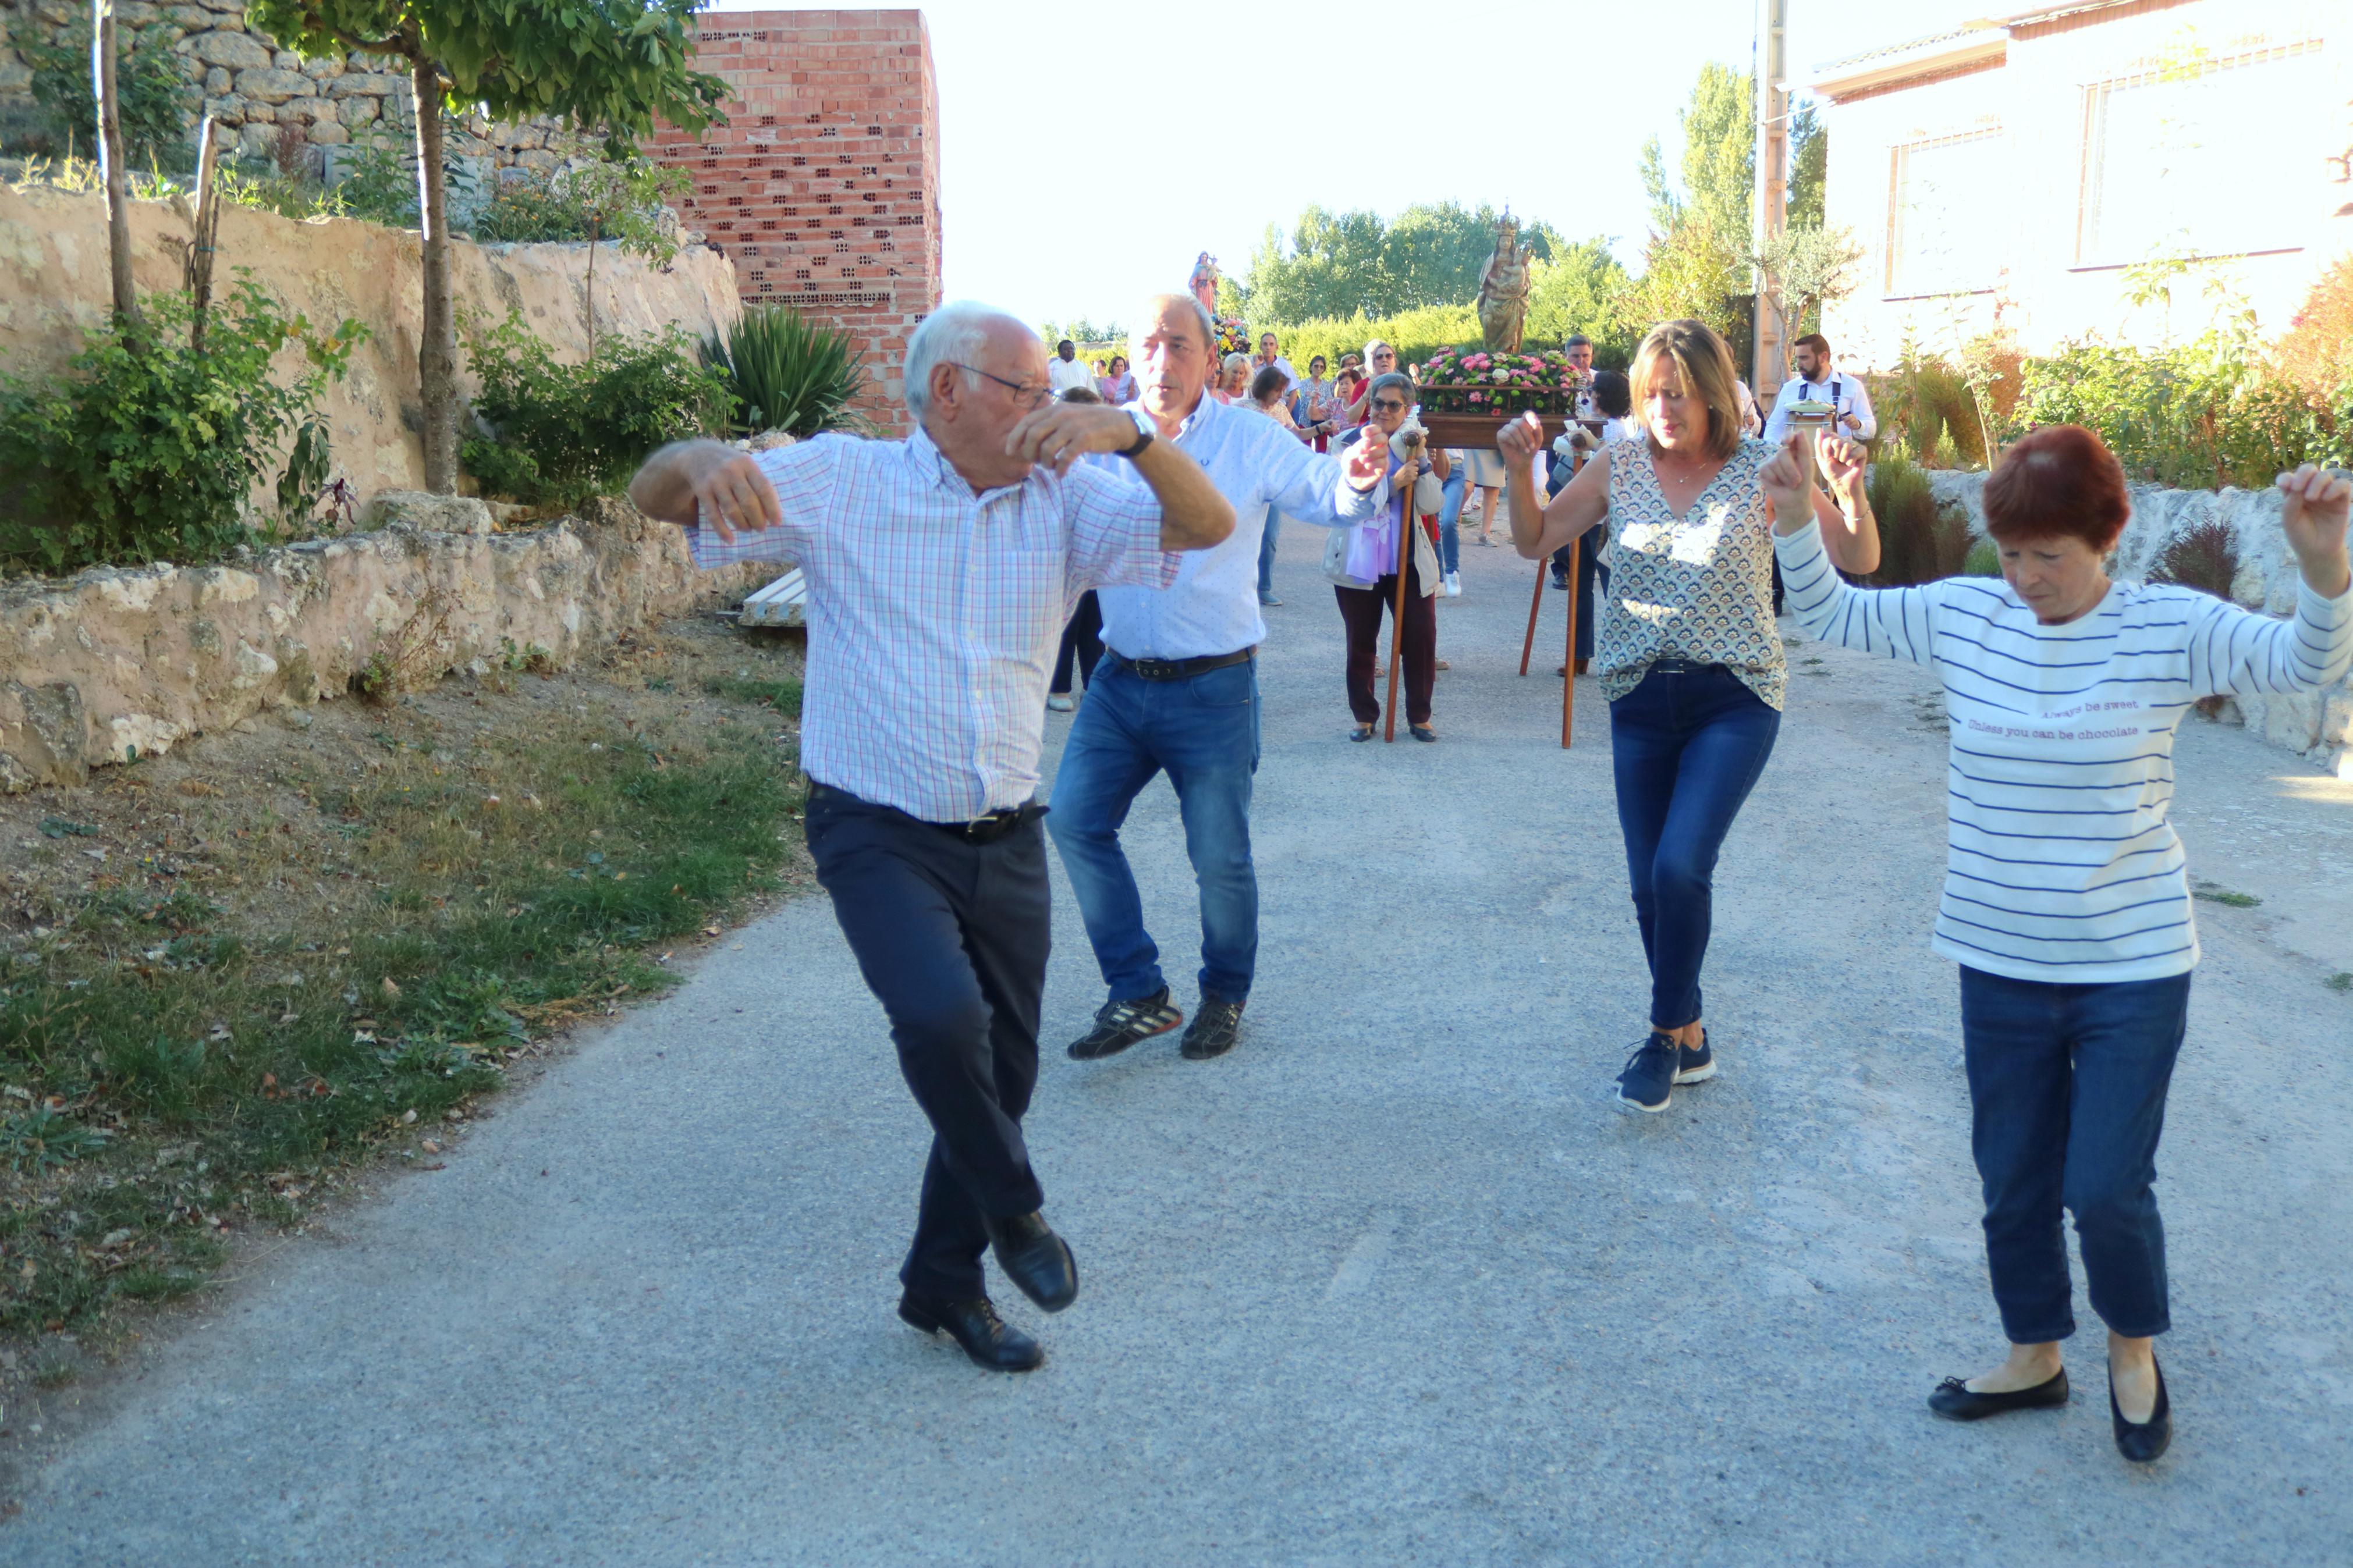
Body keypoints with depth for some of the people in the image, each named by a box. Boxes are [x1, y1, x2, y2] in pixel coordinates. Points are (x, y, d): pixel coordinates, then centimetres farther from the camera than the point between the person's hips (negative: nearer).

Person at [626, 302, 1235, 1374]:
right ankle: (1014, 1209, 4)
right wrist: (708, 462, -32)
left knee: (1003, 1070, 12)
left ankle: (944, 1283, 36)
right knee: (941, 1015, -28)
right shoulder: (843, 483, -5)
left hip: (1006, 842, 4)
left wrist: (1128, 434, -28)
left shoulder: (1065, 500, 2)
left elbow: (1209, 526, -9)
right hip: (879, 835, -4)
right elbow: (653, 494, -7)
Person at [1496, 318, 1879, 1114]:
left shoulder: (1761, 472, -6)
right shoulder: (1619, 466, 2)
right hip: (1640, 699, 4)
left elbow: (1861, 563, -6)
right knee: (1650, 884, 7)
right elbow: (1535, 541, 9)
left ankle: (1667, 1034, 5)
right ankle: (1690, 1040, 27)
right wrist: (1520, 470, -7)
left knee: (1681, 867, -18)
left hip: (1734, 698, -3)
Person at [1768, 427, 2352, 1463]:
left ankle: (2134, 1346, 33)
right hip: (1999, 963, 4)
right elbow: (1830, 616, 7)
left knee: (2106, 1189, 1)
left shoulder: (2170, 628, -11)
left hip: (2132, 968, -3)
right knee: (2013, 1183, 16)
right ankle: (2034, 1356, 38)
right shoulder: (1961, 614, -2)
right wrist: (1796, 520, -8)